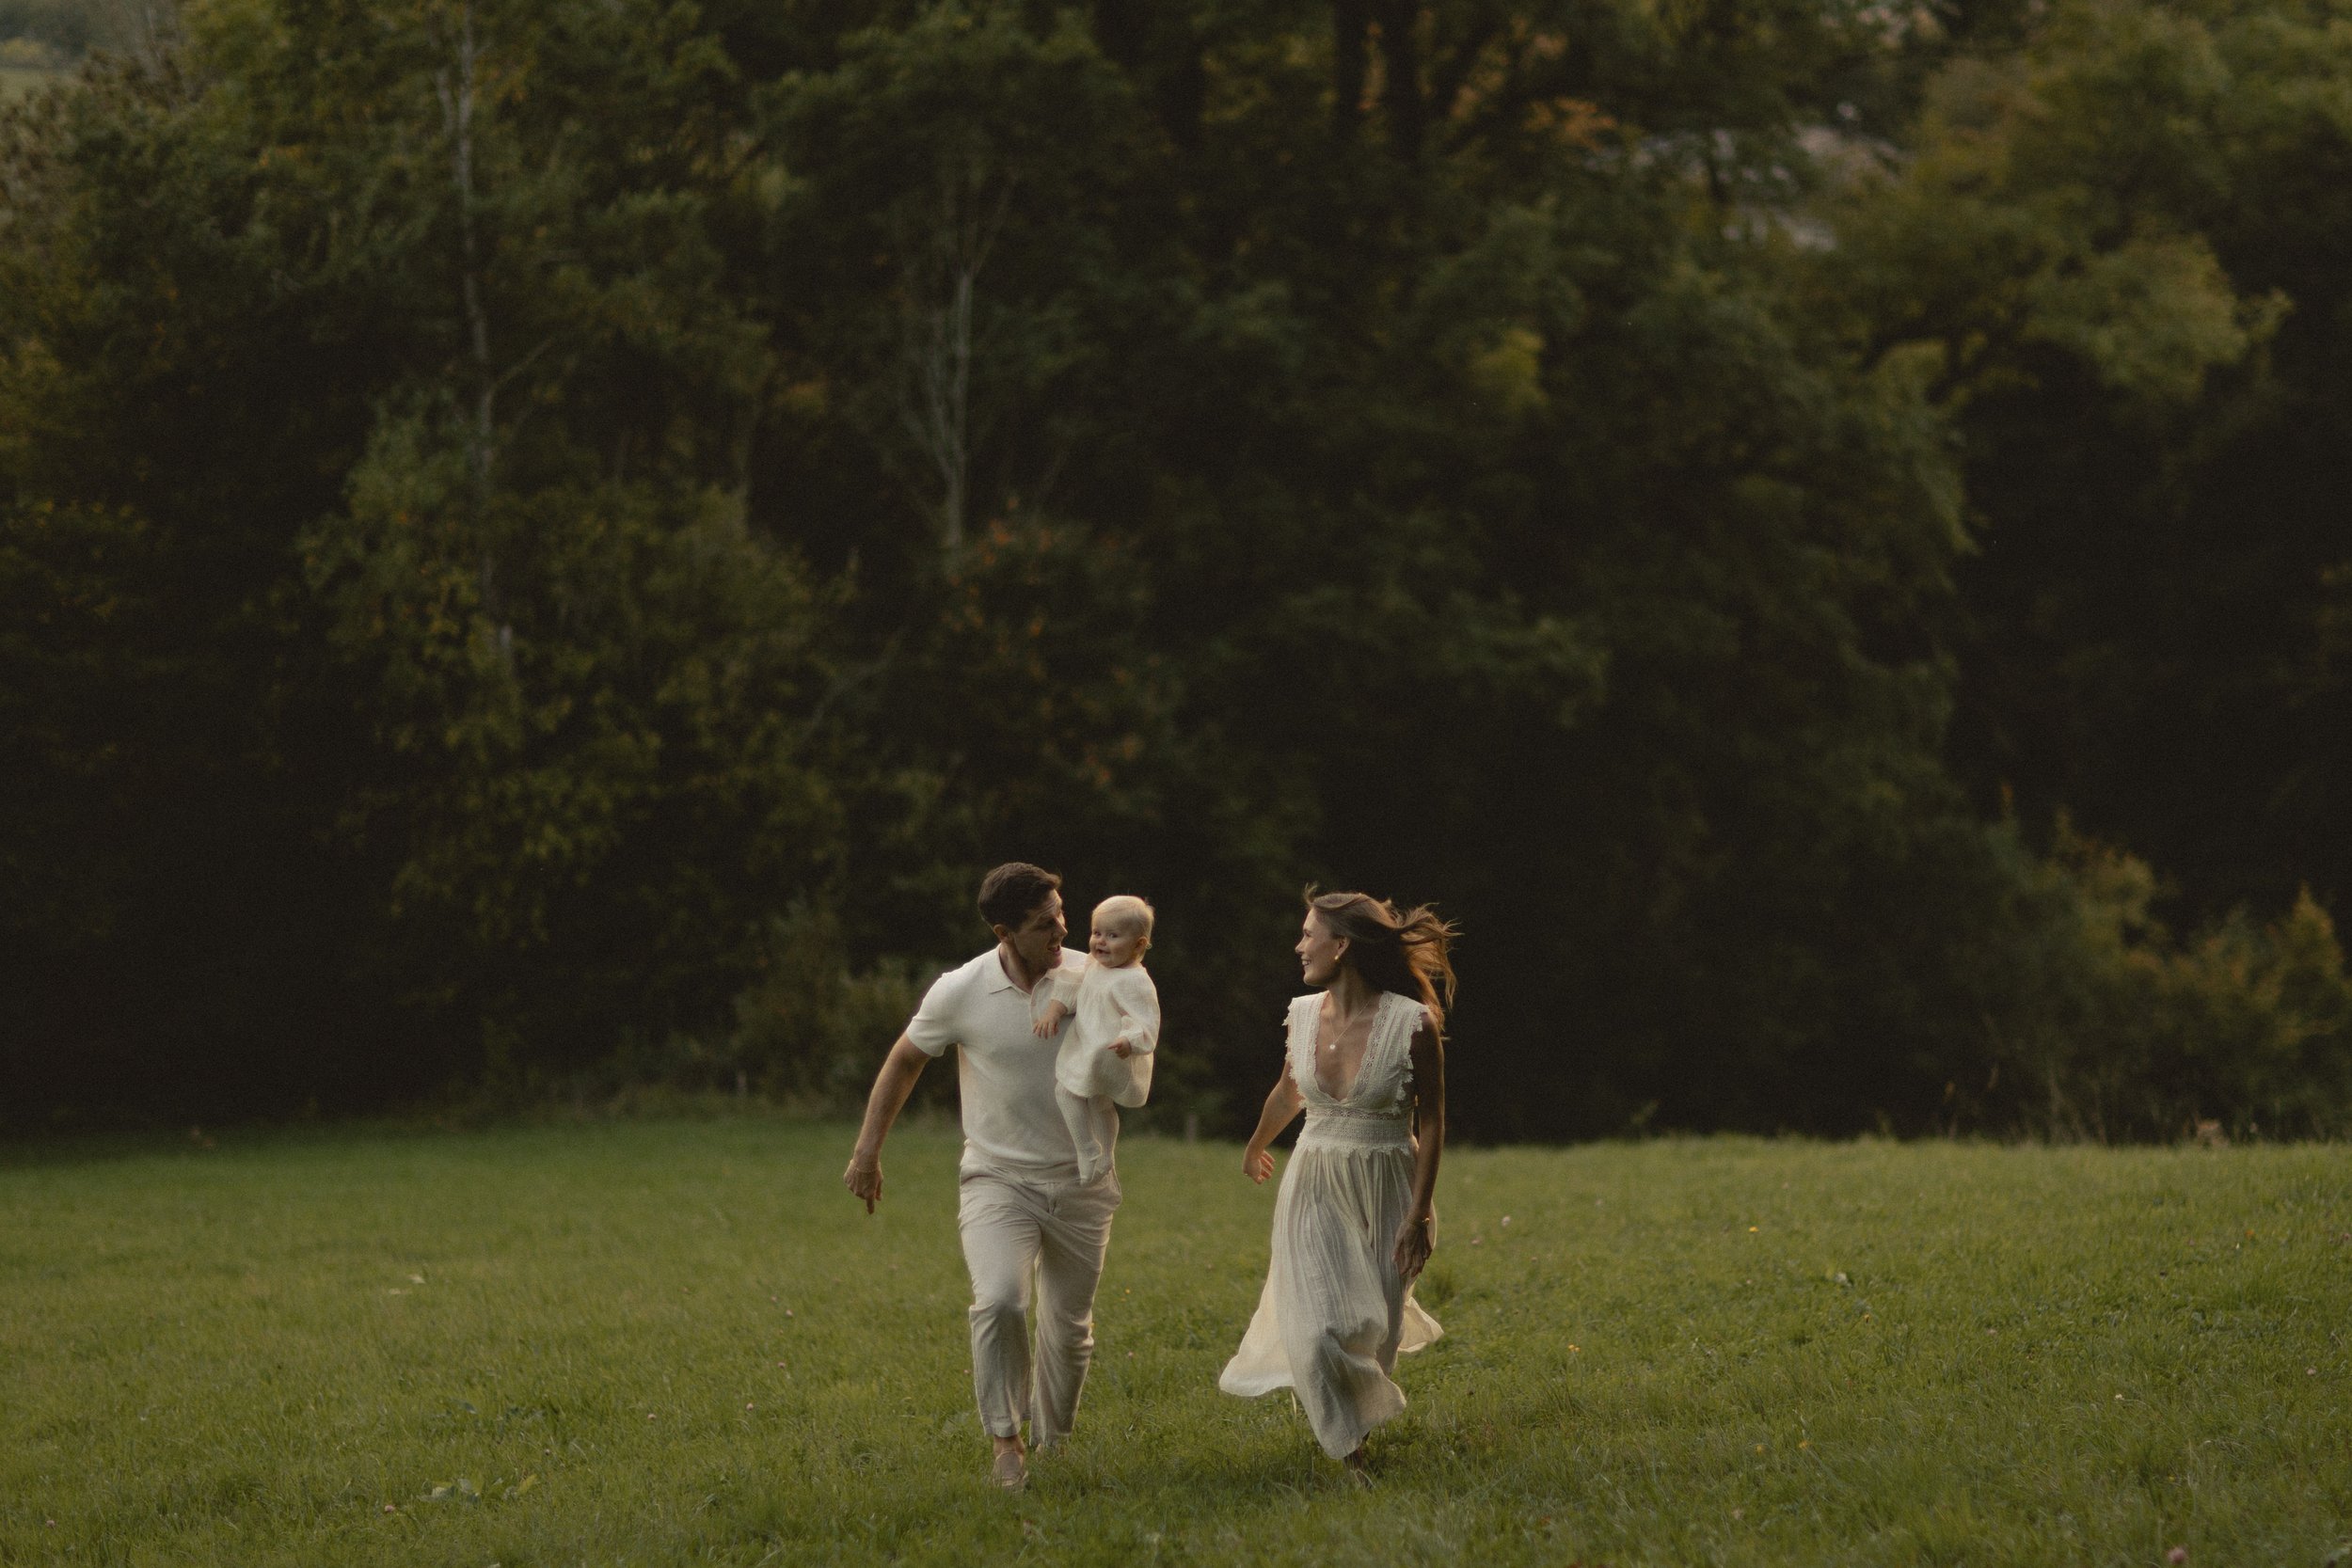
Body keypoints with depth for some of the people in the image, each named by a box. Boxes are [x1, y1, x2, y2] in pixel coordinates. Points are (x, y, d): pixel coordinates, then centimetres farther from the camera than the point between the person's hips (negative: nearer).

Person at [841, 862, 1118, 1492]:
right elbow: (904, 1062, 7)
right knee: (999, 1300, -24)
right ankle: (1005, 1437, -10)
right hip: (998, 1177, -2)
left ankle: (1053, 1441, 29)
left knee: (1070, 1324, 9)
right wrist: (866, 1152, 7)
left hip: (1080, 1181, 2)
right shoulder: (959, 993, -9)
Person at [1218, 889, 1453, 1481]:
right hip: (1315, 1191, 3)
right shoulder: (1304, 1014, -3)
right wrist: (1256, 1146, 33)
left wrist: (1420, 1213, -14)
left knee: (1372, 1336, 9)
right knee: (1318, 1332, -12)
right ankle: (1348, 1450, 8)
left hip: (1387, 1191, -3)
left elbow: (1431, 1121, -11)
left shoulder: (1414, 1025, -17)